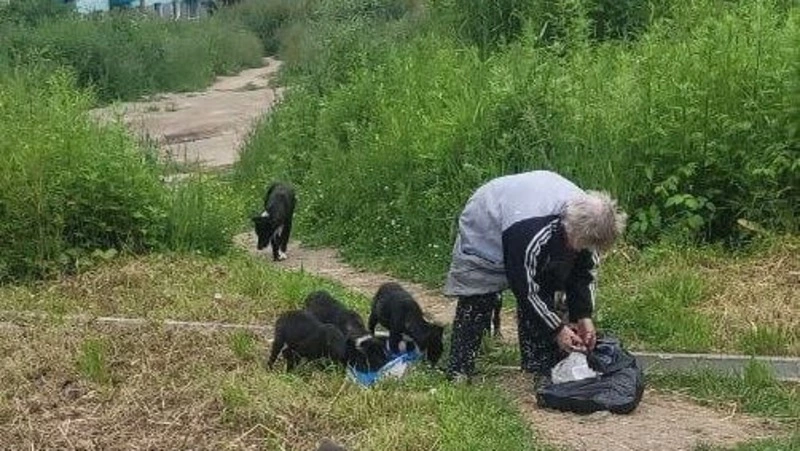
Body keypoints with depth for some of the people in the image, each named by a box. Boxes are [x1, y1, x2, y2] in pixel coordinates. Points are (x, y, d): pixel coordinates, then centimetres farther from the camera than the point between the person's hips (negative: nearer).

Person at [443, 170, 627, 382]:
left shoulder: (587, 218, -24)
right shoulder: (529, 234, -46)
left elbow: (586, 269, -7)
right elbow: (525, 289, -32)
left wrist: (584, 316, -14)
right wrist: (557, 329, -26)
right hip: (483, 232, -7)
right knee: (476, 304, -11)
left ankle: (540, 367, 6)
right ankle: (458, 374, -5)